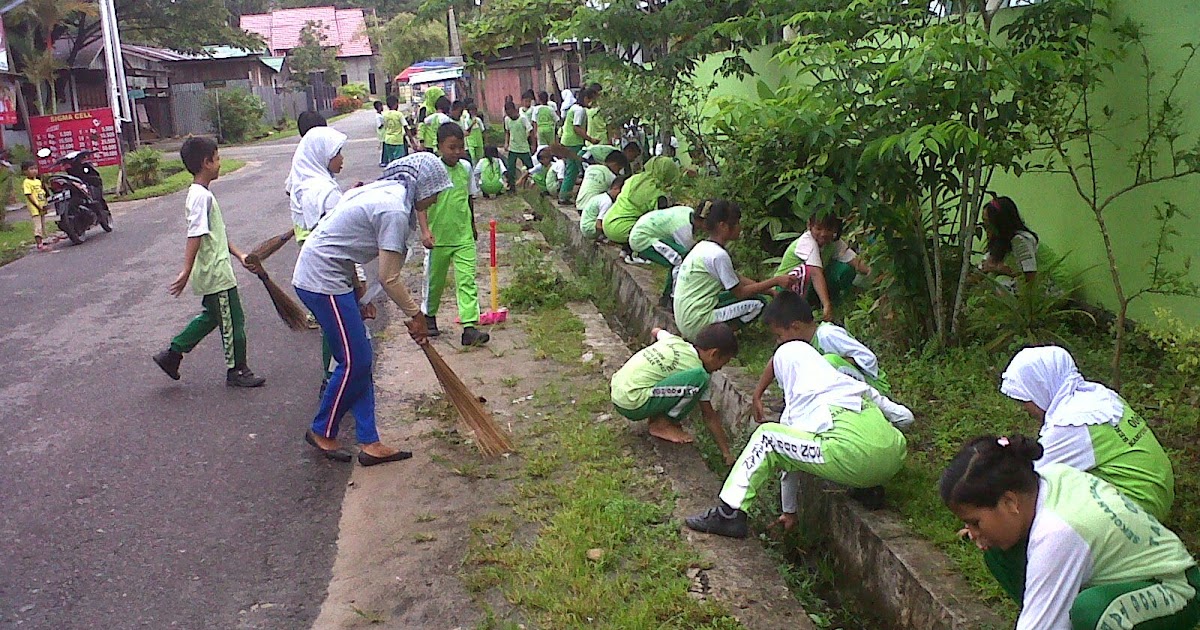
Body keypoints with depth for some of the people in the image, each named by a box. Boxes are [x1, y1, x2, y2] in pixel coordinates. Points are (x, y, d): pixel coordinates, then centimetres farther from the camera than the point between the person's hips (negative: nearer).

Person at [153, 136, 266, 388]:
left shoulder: (201, 193, 12)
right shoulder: (201, 196, -20)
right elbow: (195, 236, -25)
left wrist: (239, 256, 17)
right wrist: (186, 272, -27)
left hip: (211, 274, 10)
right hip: (217, 275, -10)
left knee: (211, 317, 22)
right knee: (232, 322, 2)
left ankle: (172, 354, 26)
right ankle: (237, 371, 15)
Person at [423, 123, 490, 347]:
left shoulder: (466, 167, 1)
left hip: (463, 236, 3)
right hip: (438, 236, -3)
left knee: (467, 280, -6)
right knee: (434, 279, 14)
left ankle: (470, 327, -9)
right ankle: (429, 316, 38)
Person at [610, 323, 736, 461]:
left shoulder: (674, 340, 11)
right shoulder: (697, 369, -5)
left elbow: (655, 331, 36)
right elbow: (709, 416, 1)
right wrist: (727, 454, 9)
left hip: (616, 392, 9)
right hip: (632, 405, -9)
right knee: (699, 378, -17)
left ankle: (655, 417, 15)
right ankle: (662, 425, -2)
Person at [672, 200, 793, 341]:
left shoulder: (703, 246, 10)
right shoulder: (718, 255, -18)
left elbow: (737, 279, 14)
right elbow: (740, 292, -9)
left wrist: (772, 291, 9)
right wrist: (775, 281, -6)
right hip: (696, 323, -9)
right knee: (756, 304, -6)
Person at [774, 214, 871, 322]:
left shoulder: (833, 241, -6)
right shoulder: (807, 241, -28)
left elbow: (854, 260, -13)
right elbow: (816, 274, -40)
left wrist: (870, 271, -34)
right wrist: (827, 305, -50)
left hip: (812, 288, 7)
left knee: (846, 270, -14)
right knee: (809, 270, -37)